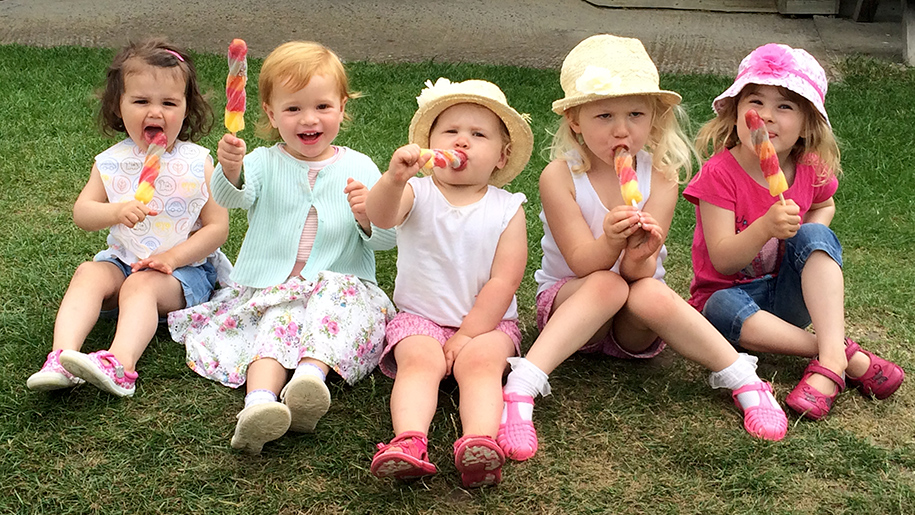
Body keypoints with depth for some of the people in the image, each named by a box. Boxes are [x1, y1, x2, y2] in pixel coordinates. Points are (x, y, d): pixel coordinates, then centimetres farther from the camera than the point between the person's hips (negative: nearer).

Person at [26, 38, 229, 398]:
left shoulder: (197, 163, -5)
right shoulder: (111, 162, 4)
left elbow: (217, 227, -6)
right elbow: (82, 212, -1)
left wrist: (173, 257, -18)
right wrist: (116, 212, -23)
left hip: (184, 268, -4)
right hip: (123, 260, 4)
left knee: (141, 285, -31)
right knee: (89, 274, -24)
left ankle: (121, 362, -53)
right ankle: (62, 357, -39)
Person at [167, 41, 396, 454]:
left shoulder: (358, 168, 8)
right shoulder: (264, 163, 5)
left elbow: (387, 240, 5)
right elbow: (229, 198, -18)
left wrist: (370, 215, -17)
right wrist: (230, 170, -41)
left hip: (340, 285, 1)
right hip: (267, 291, -1)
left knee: (340, 294, -31)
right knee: (279, 319, -31)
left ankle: (312, 373, -50)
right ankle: (260, 399, -54)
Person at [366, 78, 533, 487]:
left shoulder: (507, 209, 2)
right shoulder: (417, 194, 1)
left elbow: (503, 282, -5)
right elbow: (380, 217, -23)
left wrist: (467, 335, -12)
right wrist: (393, 180, -46)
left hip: (487, 321, 0)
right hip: (420, 317, 0)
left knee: (480, 361, -28)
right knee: (419, 360, -28)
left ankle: (480, 441, -50)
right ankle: (409, 441, -48)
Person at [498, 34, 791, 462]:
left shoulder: (660, 178, -10)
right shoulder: (560, 176, -15)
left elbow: (641, 273, -18)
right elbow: (583, 264, -20)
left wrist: (640, 256, -42)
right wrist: (612, 240, -42)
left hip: (634, 326, 1)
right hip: (567, 305, -1)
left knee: (650, 292, -32)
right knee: (607, 286, -33)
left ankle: (744, 381, -22)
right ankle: (521, 387, -41)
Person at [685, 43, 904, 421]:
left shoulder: (811, 170, -5)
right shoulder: (719, 173, -18)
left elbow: (825, 205, 22)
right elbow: (722, 260, -22)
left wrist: (812, 241, -1)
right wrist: (766, 226, -40)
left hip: (788, 296, 3)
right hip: (728, 292, -3)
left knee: (814, 236, -24)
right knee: (724, 309, -38)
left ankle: (829, 359, -33)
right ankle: (847, 356, -30)